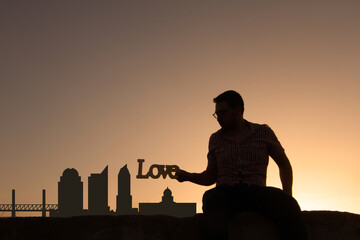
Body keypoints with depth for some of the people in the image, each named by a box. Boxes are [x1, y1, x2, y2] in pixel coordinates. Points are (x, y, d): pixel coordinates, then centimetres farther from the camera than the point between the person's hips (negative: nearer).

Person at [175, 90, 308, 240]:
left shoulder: (263, 132, 13)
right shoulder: (216, 139, 18)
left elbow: (284, 165, 21)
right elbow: (210, 177, 23)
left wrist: (288, 194, 5)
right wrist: (187, 176, 4)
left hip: (256, 193, 0)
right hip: (225, 193, 1)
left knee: (288, 206, -35)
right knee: (211, 196, -40)